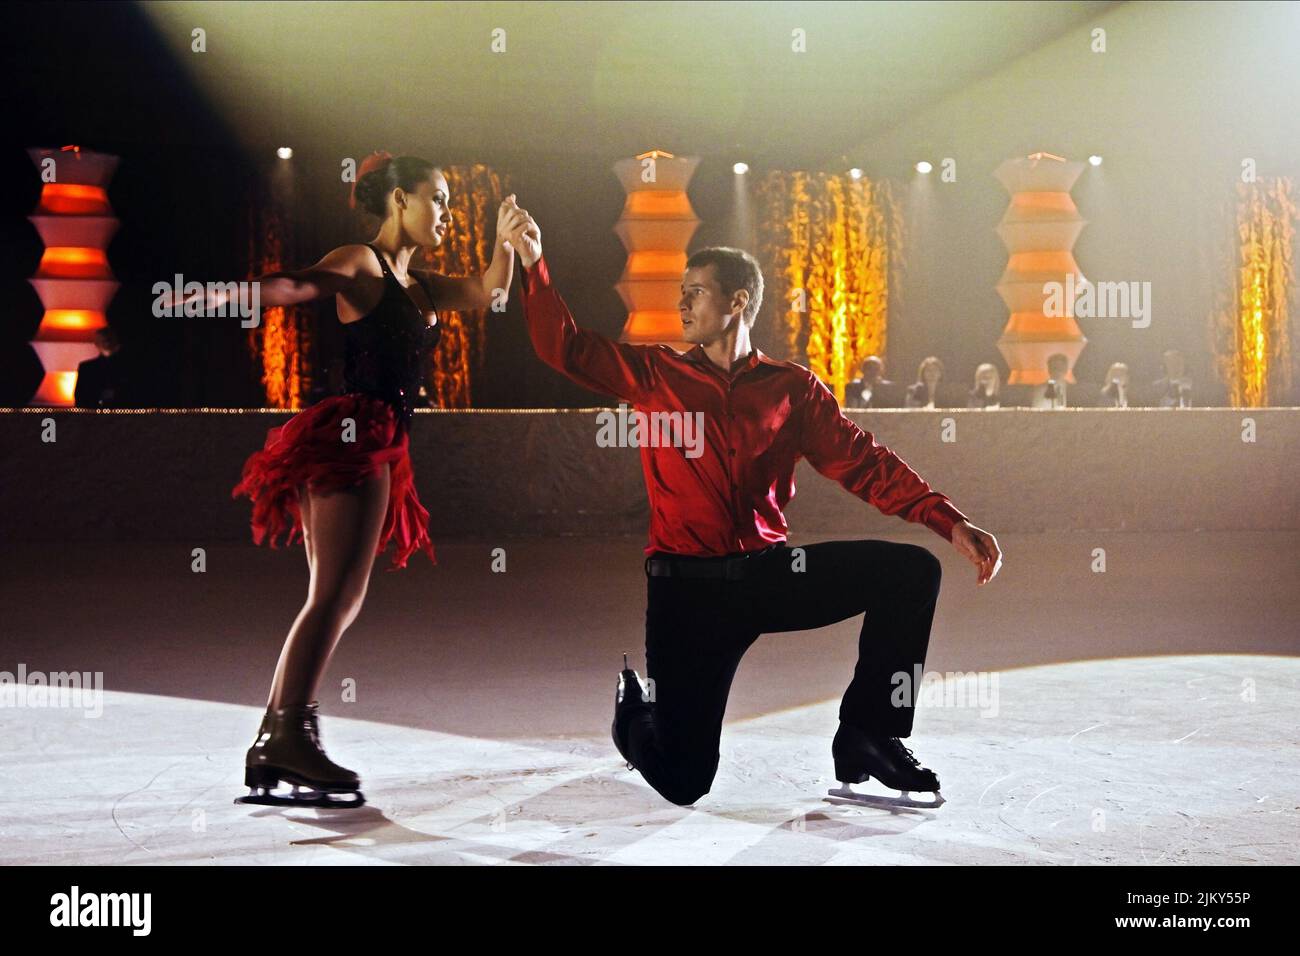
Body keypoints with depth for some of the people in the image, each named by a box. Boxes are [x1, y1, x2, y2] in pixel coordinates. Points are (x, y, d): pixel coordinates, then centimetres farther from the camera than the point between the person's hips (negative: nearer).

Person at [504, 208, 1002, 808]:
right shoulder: (655, 376, 8)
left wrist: (948, 522, -11)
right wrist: (533, 264, -8)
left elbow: (862, 464, 1)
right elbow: (565, 347, 4)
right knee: (682, 781, -9)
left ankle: (869, 735, -4)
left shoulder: (792, 388, 8)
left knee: (912, 569, -19)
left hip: (769, 572, 2)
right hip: (688, 585, -2)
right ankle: (636, 706, 29)